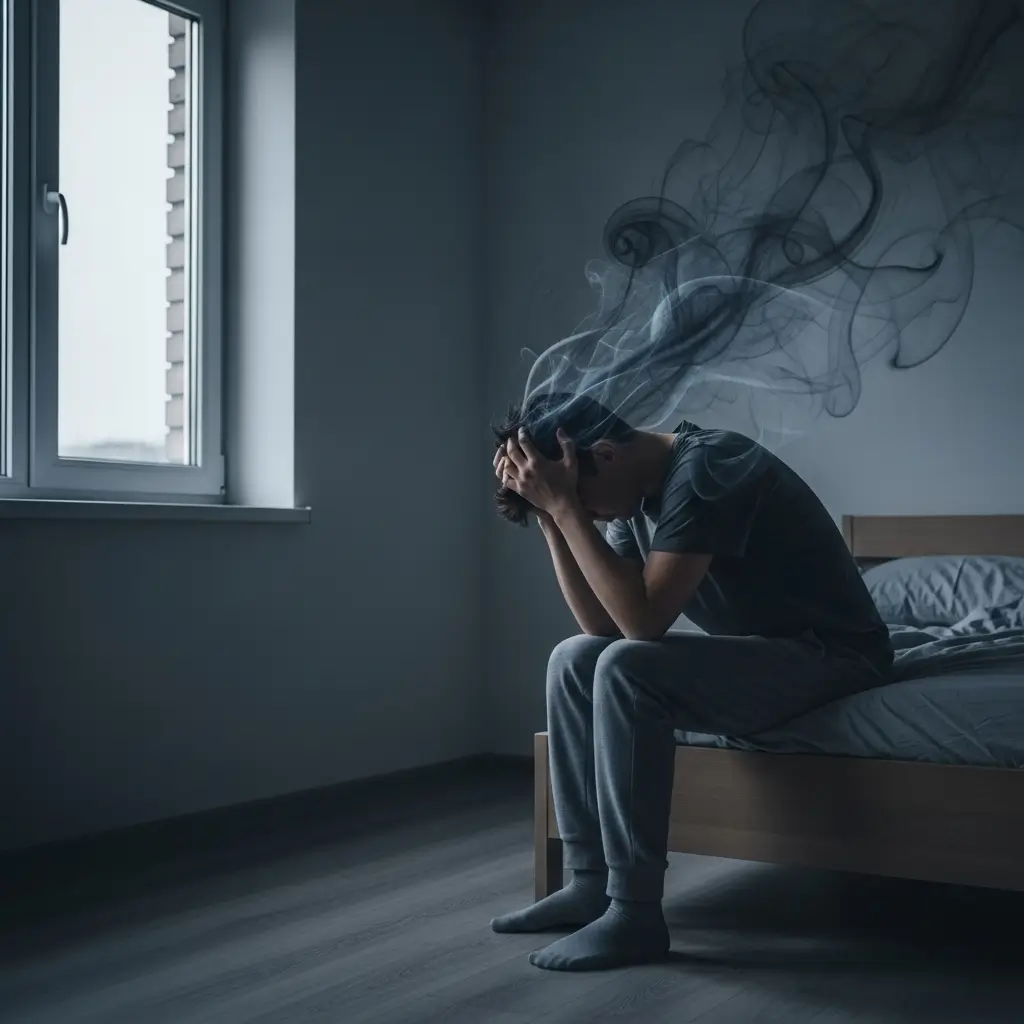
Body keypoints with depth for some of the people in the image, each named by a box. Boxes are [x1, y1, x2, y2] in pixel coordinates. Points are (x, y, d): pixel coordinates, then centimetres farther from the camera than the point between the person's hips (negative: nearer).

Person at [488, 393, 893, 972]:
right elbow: (604, 623, 0)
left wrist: (564, 507, -27)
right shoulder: (640, 492, 4)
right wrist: (550, 517, -8)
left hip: (829, 655, -10)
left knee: (626, 670, -28)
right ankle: (592, 882, 4)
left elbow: (643, 621, -30)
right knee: (574, 661, 4)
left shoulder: (704, 469, -24)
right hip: (758, 653, 10)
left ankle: (636, 913, -20)